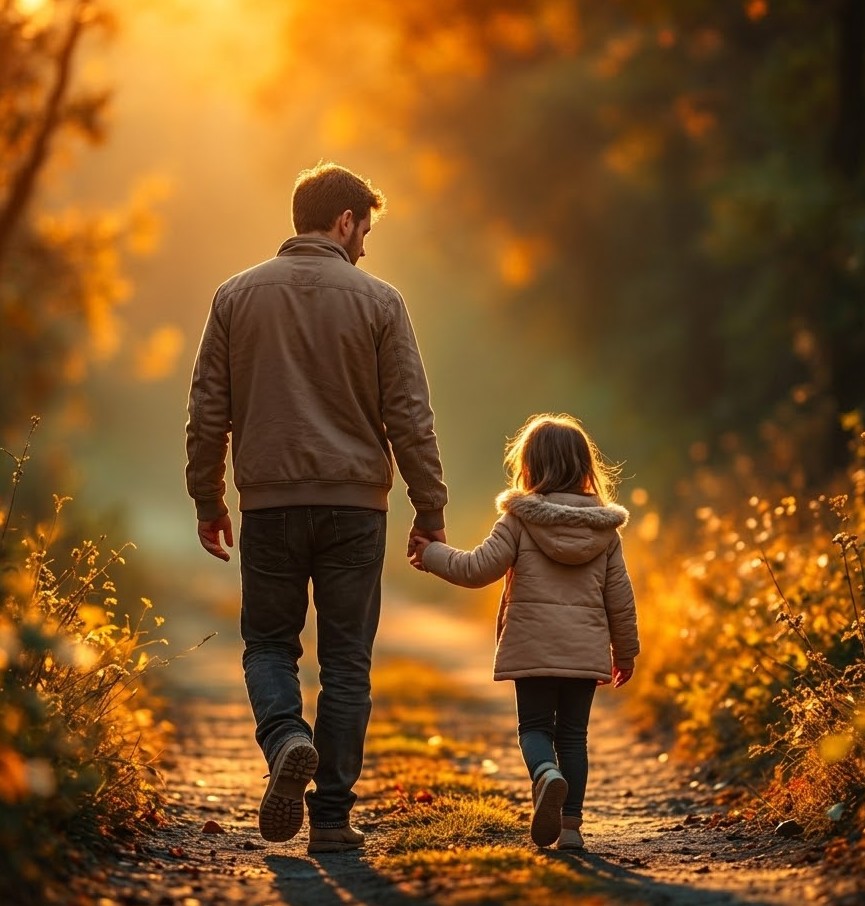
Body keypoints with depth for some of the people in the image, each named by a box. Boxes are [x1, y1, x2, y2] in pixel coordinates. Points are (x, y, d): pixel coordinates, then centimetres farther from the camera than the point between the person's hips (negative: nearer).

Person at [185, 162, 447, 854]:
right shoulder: (378, 301, -1)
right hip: (354, 504, -1)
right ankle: (332, 818, 6)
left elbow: (208, 411, 6)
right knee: (346, 660, 6)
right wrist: (431, 510, 4)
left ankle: (287, 740, -15)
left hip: (269, 504, 1)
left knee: (269, 643, 14)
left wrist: (208, 500, 14)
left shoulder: (237, 296, 5)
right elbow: (409, 415, -3)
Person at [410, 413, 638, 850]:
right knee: (573, 733, 9)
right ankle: (571, 824, 6)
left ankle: (546, 773, -24)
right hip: (586, 649, 3)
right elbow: (619, 596, 8)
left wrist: (432, 554, 8)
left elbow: (477, 569, -7)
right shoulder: (605, 527, 5)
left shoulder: (520, 518, -6)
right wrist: (625, 650, 19)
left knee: (534, 725, 8)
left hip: (533, 646, -3)